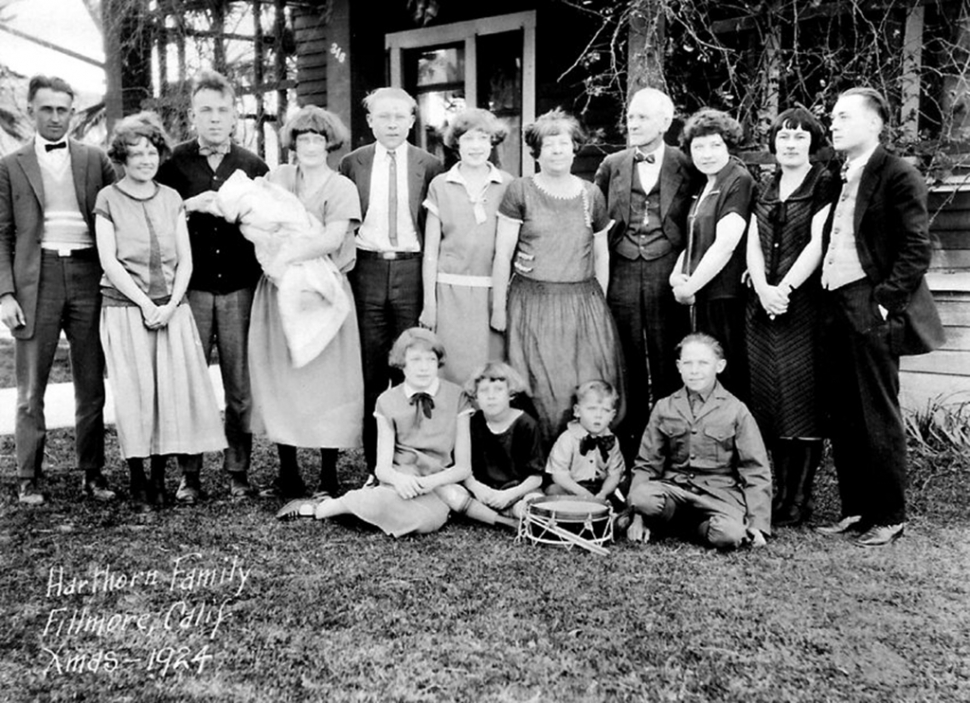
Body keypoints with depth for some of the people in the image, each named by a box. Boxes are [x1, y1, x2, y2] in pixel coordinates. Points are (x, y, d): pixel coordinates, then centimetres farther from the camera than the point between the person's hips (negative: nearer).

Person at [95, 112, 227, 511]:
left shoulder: (171, 199, 12)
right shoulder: (109, 200, 2)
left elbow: (185, 260, 7)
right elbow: (109, 261, -4)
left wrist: (171, 305, -7)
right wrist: (145, 303, -12)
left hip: (172, 309, 3)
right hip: (125, 309, -3)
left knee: (173, 388, -2)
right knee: (135, 392, -4)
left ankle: (160, 479, 9)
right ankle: (138, 484, 5)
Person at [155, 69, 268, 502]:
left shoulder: (253, 166, 11)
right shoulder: (174, 163, 8)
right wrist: (190, 205, -10)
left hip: (239, 287, 1)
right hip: (191, 287, 0)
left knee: (240, 383, 2)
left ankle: (237, 471, 13)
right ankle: (189, 473, 10)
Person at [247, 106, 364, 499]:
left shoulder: (341, 187, 0)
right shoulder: (276, 178, 11)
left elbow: (334, 236, -15)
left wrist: (291, 256, -25)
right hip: (279, 291, 3)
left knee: (326, 376, -1)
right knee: (281, 375, 4)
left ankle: (329, 474, 9)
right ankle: (287, 472, 15)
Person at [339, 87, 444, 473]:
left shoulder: (429, 165, 5)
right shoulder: (352, 163, 8)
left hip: (412, 270, -1)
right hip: (367, 269, 1)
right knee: (371, 370, 4)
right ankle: (375, 465, 14)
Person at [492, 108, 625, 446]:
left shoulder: (592, 194, 8)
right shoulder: (520, 191, -1)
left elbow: (601, 254, 15)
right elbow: (502, 254, -2)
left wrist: (600, 302, 10)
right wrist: (498, 307, -3)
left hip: (584, 303, 3)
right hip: (533, 303, -2)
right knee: (542, 390, -1)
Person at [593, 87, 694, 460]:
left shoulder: (684, 165, 2)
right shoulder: (612, 165, 9)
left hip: (667, 276, -2)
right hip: (622, 275, 2)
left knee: (668, 364, 4)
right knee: (627, 365, 8)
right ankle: (627, 441, 18)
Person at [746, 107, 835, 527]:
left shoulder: (823, 185, 0)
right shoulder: (764, 190, 16)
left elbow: (817, 244, -9)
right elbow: (753, 244, 8)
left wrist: (784, 289, -15)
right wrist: (763, 290, -7)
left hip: (804, 303, -5)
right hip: (762, 304, 5)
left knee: (800, 397, -5)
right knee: (768, 398, 5)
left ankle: (799, 500, 2)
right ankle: (780, 491, 14)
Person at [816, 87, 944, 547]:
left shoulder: (898, 176, -4)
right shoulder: (836, 178, 17)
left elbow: (916, 249, -9)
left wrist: (886, 301, -15)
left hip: (870, 310, -7)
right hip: (833, 308, 7)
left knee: (878, 418, 0)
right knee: (843, 417, 10)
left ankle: (888, 517, 12)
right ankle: (855, 509, 21)